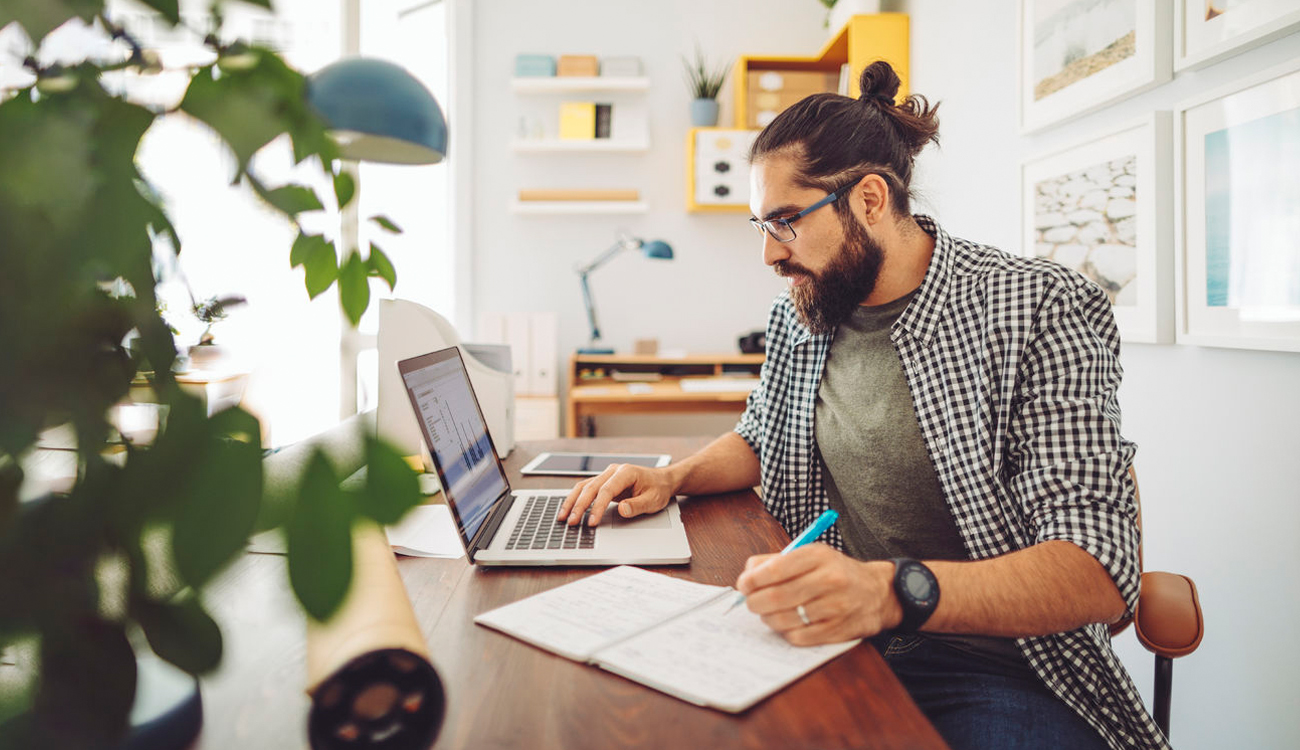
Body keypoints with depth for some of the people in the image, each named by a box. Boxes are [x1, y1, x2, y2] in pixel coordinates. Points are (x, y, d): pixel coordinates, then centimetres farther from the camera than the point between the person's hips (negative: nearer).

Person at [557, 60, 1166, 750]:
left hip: (991, 662, -3)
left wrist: (896, 591, -36)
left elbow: (1099, 571, -19)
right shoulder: (796, 314, 6)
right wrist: (670, 479, 4)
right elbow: (760, 437, 24)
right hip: (828, 638, 4)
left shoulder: (1039, 313, -12)